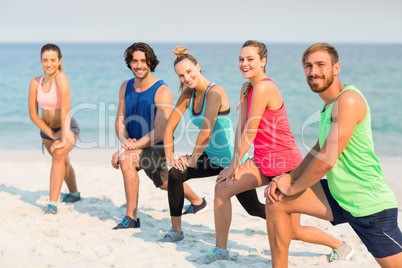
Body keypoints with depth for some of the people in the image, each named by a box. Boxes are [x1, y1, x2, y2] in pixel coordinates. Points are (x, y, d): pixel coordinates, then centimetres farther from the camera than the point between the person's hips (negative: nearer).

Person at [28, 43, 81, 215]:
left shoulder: (61, 77, -27)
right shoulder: (35, 82, -13)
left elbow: (66, 109, -34)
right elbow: (33, 115, -9)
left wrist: (64, 138, -39)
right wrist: (52, 134, -16)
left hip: (67, 128, -6)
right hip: (47, 129, 6)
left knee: (58, 155, -33)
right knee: (63, 161, 25)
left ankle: (53, 203, -31)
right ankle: (74, 194, 51)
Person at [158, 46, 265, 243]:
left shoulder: (215, 92, -24)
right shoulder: (188, 94, -2)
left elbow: (206, 133, -28)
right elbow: (169, 127, 1)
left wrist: (192, 159, -18)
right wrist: (169, 157, -9)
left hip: (231, 160, -6)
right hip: (211, 157, 6)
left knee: (254, 209, 7)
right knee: (175, 174, -17)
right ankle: (176, 231, -2)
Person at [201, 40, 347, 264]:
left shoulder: (263, 88, -22)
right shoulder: (247, 88, 6)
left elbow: (250, 132, -19)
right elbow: (240, 127, 5)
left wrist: (235, 165, -11)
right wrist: (237, 163, -4)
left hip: (286, 165, -8)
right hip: (264, 162, 9)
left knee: (292, 231, 1)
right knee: (222, 187, -2)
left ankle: (340, 246, 27)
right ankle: (221, 249, 11)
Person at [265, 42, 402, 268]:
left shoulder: (348, 100, -21)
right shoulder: (329, 104, 10)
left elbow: (327, 160, -23)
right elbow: (318, 151, 19)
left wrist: (292, 188, -9)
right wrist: (288, 178, 4)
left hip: (369, 205, -9)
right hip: (338, 196, 9)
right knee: (276, 201, 3)